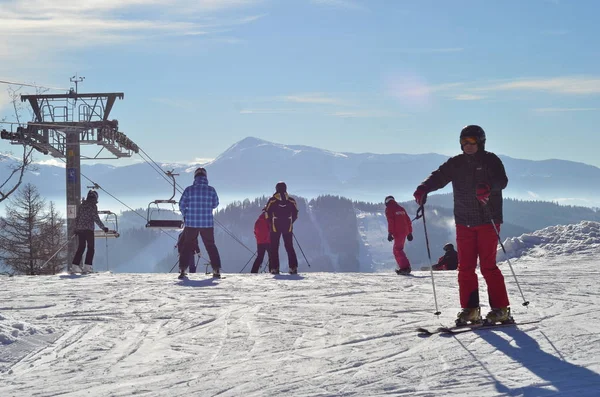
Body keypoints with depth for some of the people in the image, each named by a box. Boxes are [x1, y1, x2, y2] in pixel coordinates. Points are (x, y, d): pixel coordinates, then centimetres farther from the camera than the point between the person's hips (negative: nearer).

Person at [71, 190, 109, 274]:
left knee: (81, 247, 11)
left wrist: (76, 228, 24)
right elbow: (96, 218, -10)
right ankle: (87, 266, -10)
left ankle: (75, 266, 3)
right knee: (91, 247, 1)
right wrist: (103, 227, -4)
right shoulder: (93, 205, -6)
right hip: (88, 229, -6)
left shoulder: (81, 205, 14)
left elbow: (77, 217, 16)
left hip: (79, 228, 6)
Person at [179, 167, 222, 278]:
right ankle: (216, 270, 6)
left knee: (187, 246, 10)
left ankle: (182, 270, 3)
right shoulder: (211, 190, -5)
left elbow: (182, 205, 0)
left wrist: (185, 215, 19)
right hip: (207, 223, 0)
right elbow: (215, 204, 7)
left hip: (191, 223, 0)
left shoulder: (189, 190, -6)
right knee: (211, 246, 12)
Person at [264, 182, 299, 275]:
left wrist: (271, 223, 11)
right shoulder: (291, 201, 2)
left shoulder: (272, 200, -4)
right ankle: (293, 267, 1)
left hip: (275, 227, -2)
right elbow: (295, 214, 6)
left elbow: (267, 214, -3)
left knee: (274, 248, 4)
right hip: (288, 228, 2)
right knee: (289, 247, 9)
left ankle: (274, 268, -2)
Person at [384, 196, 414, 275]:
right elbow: (408, 221, 18)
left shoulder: (389, 209, -2)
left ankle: (405, 267, -19)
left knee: (397, 250, -7)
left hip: (398, 233, -8)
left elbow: (390, 222, -13)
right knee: (398, 250, 18)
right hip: (404, 232, 8)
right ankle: (403, 268, 16)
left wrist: (390, 233, -15)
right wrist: (410, 233, 21)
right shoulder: (401, 208, 19)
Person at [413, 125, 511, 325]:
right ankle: (470, 309, 8)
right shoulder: (456, 163, 9)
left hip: (488, 221, -4)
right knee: (465, 267, 2)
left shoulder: (490, 160, -3)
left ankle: (500, 309, -2)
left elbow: (502, 180, -17)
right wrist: (423, 189, -21)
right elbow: (438, 177, -1)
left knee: (488, 266, -8)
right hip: (464, 222, 4)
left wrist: (489, 187, -39)